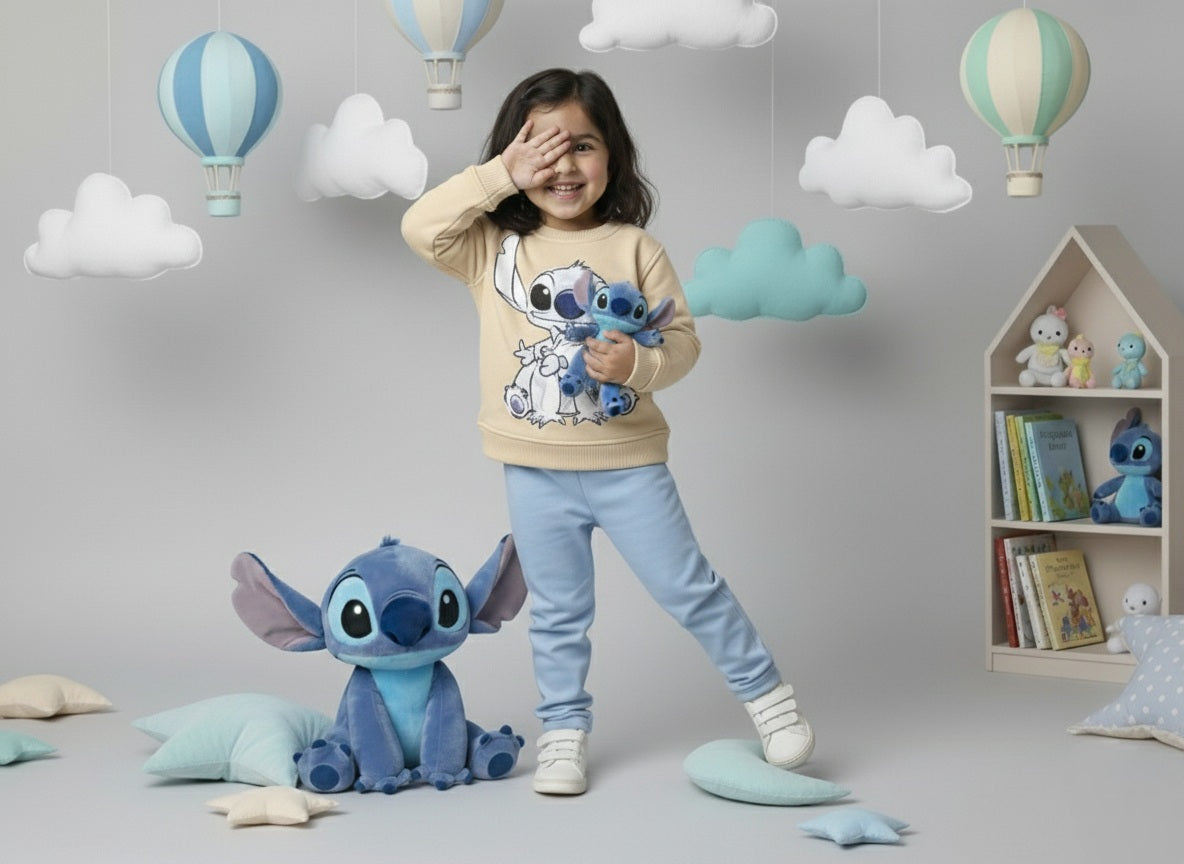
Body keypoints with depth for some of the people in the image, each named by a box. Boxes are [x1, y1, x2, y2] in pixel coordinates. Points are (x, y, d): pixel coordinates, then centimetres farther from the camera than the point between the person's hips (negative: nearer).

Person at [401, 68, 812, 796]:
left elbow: (682, 339, -6)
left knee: (689, 588, 6)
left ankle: (767, 694, 22)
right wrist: (500, 177, -18)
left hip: (627, 462, -2)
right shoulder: (494, 246, -2)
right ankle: (565, 730, 28)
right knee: (558, 614, 14)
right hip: (535, 473, 2)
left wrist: (639, 365, -28)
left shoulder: (634, 248, -6)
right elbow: (421, 227, -16)